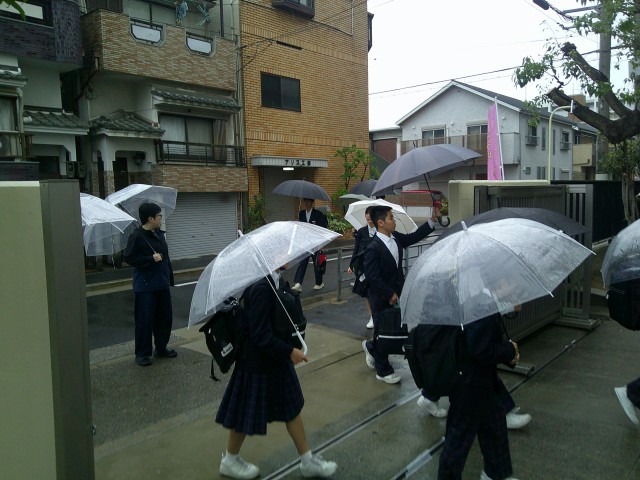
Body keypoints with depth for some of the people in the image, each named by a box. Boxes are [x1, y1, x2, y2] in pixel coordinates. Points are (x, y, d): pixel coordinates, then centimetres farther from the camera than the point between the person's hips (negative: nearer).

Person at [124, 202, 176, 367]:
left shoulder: (159, 234, 11)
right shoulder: (137, 236, -12)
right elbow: (129, 258, -15)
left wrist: (170, 277, 16)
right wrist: (151, 259, -21)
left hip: (162, 285, 8)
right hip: (145, 287, -7)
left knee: (165, 317, 13)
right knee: (145, 320, -1)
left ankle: (161, 348, 28)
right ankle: (142, 353, 12)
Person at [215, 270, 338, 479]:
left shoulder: (270, 280, -1)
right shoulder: (262, 287, -30)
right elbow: (261, 336, -29)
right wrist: (289, 352, -21)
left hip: (273, 358, 9)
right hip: (258, 362, -9)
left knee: (292, 407, 18)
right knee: (247, 414, 12)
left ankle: (308, 461, 33)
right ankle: (229, 462, 37)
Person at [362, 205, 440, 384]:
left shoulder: (396, 237, 0)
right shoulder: (373, 248, -24)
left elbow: (414, 236, 13)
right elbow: (372, 277, -24)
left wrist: (433, 219, 5)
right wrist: (390, 294, -19)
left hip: (396, 294, 8)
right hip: (382, 298, -7)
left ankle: (371, 347, 44)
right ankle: (383, 371, 27)